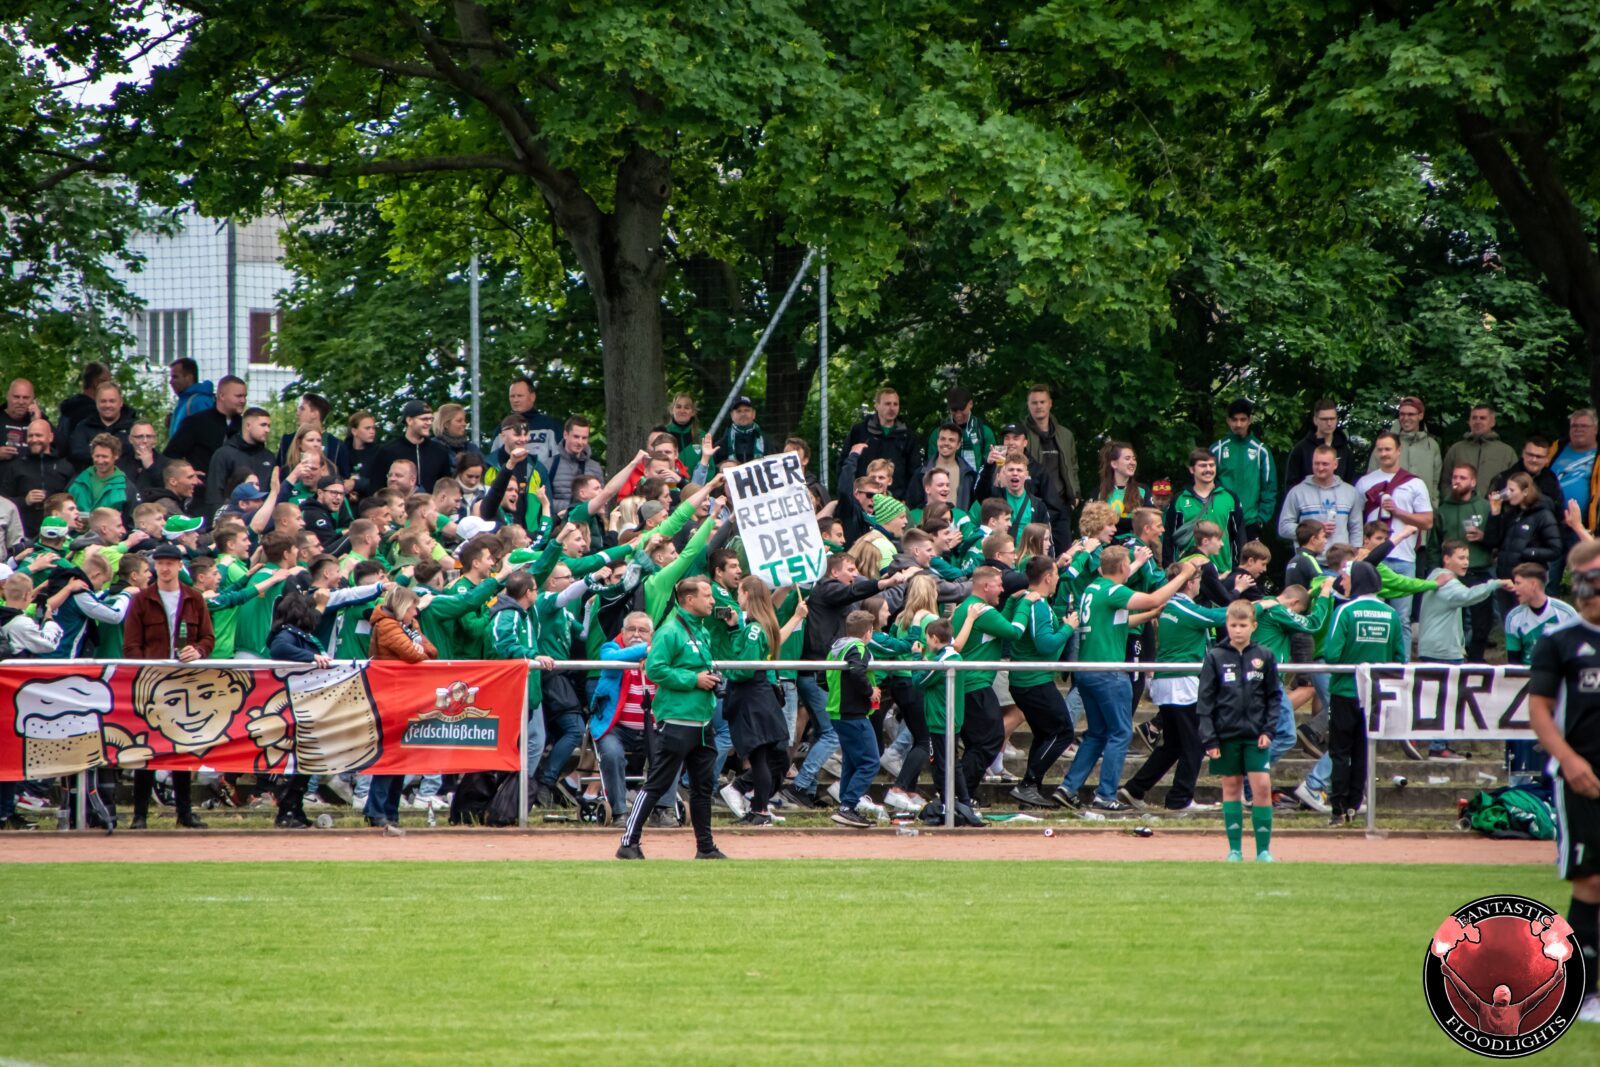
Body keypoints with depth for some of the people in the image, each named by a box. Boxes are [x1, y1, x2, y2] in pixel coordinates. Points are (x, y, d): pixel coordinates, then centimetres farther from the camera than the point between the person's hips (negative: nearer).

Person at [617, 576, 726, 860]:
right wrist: (694, 680, -18)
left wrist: (712, 679, 8)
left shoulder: (702, 632, 16)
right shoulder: (670, 631, -12)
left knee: (704, 784, 12)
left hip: (702, 722, 9)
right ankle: (629, 843, -3)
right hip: (676, 720, -9)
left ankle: (706, 847, 20)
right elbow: (655, 669, -20)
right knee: (658, 784, -7)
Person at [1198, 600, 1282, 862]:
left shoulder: (1264, 657, 3)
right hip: (1226, 733, 0)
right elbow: (1205, 700, 0)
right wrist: (1208, 738, -5)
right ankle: (1234, 849, 11)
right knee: (1231, 788, 5)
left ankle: (1263, 849, 0)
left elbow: (1274, 696, 9)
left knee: (1262, 786, -7)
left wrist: (1268, 730, -2)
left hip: (1255, 734, 0)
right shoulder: (1215, 657, 0)